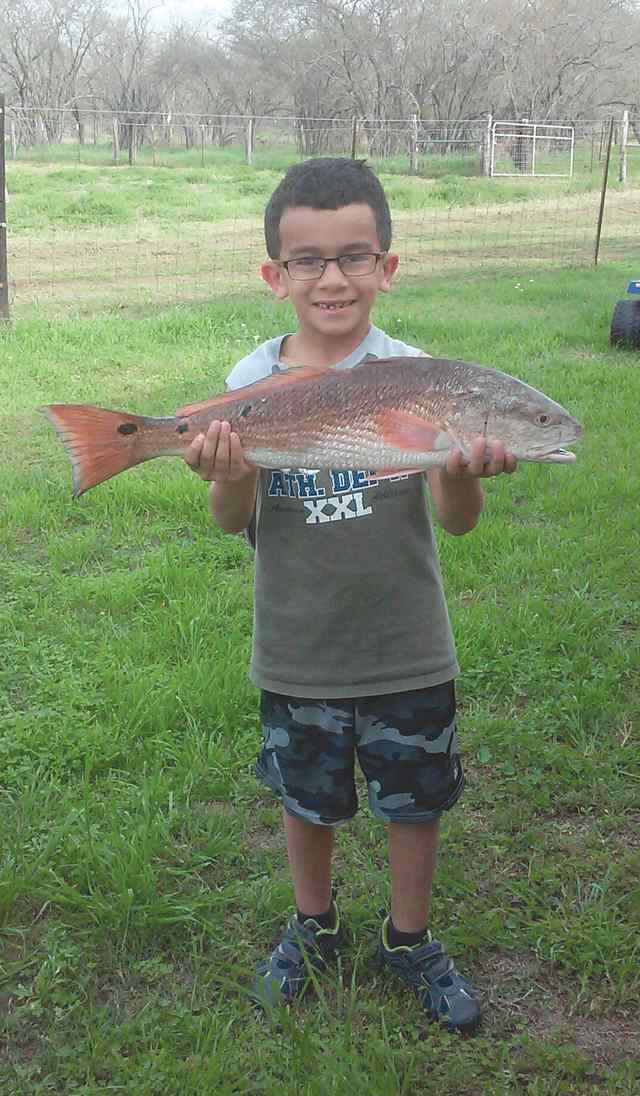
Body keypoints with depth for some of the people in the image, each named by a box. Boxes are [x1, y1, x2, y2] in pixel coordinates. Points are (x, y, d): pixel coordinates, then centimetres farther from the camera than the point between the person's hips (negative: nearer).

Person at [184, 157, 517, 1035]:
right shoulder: (251, 383, -6)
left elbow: (458, 520, -16)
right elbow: (233, 522, -8)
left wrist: (464, 472, -39)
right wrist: (232, 476, -31)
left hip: (408, 648, -1)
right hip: (297, 653, 1)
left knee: (416, 799, 15)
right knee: (307, 798, 19)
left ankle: (410, 939, 40)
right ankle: (314, 926, 46)